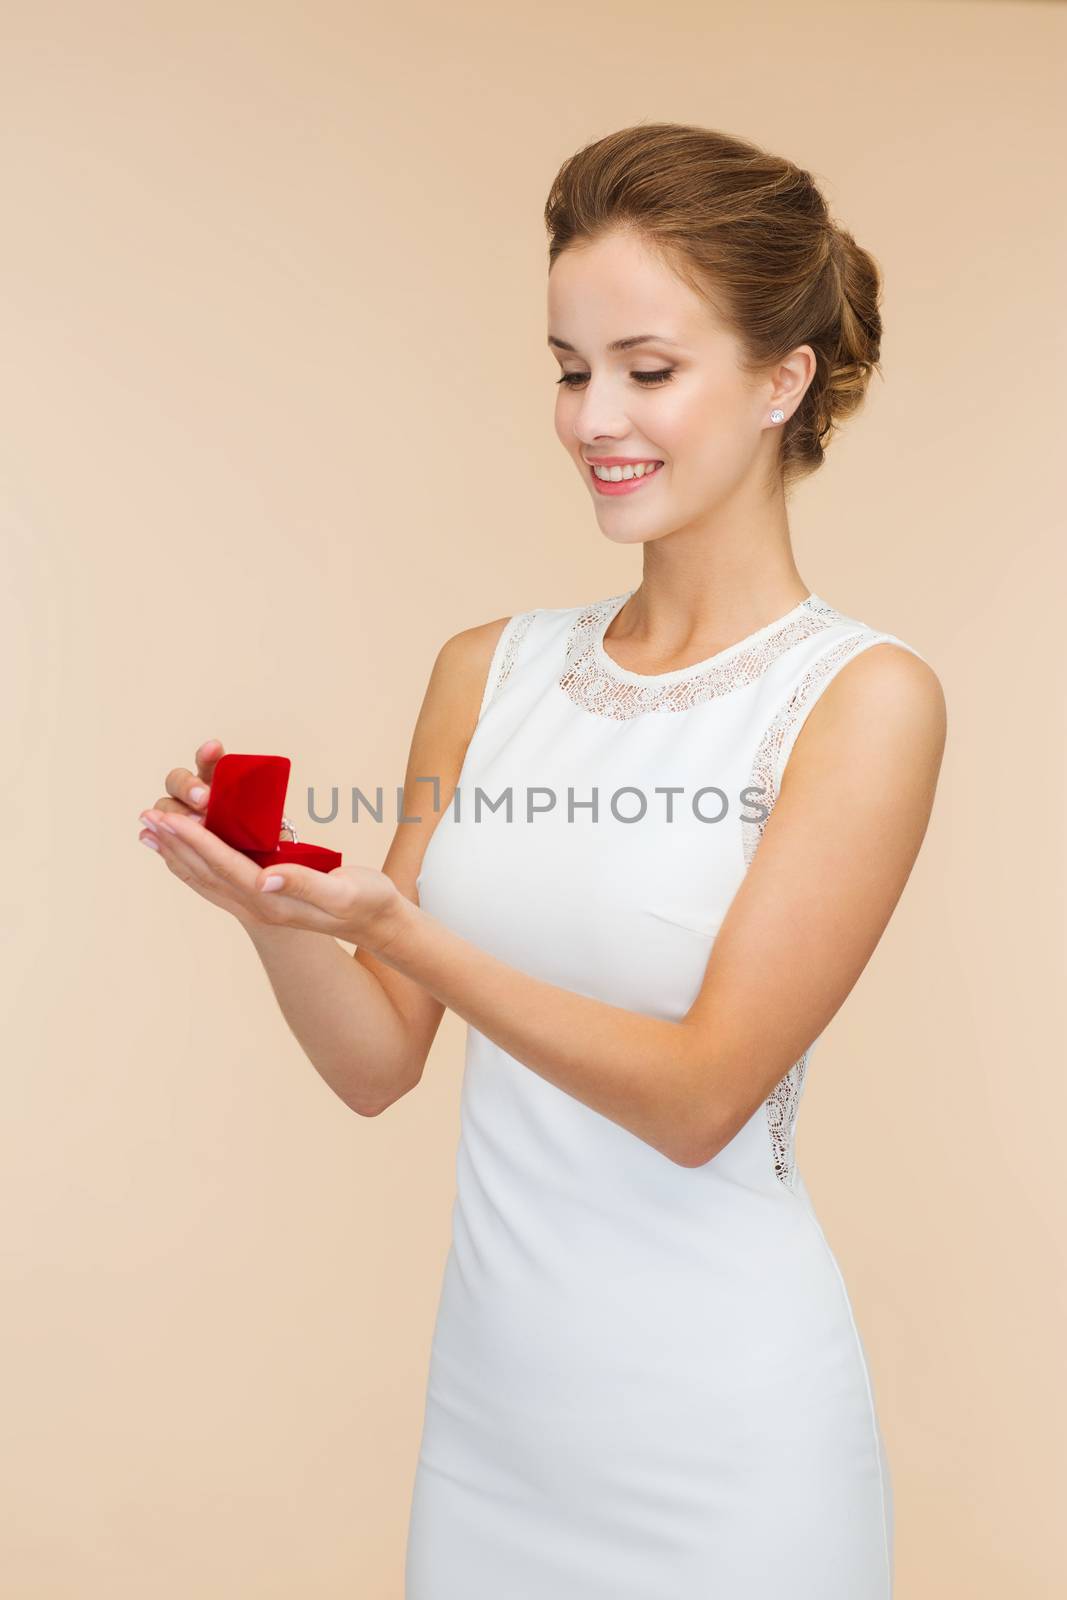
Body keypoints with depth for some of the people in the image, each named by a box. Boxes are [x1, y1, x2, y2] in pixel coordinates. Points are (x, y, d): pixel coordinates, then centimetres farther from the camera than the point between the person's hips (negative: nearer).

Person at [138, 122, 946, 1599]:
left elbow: (700, 1096, -16)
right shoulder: (486, 671, 2)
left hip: (725, 1437, -4)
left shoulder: (865, 695, -11)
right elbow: (380, 1062, 3)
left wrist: (395, 925, -25)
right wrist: (270, 901, -15)